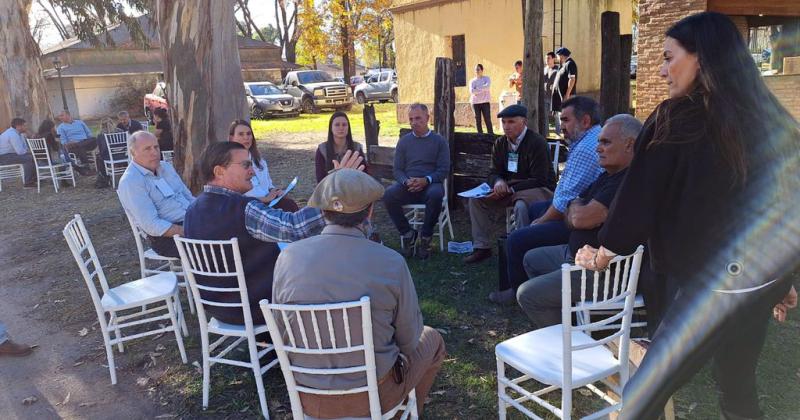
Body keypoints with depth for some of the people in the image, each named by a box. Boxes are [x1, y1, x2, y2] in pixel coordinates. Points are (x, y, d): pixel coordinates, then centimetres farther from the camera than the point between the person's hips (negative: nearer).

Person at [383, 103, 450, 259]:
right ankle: (408, 234, -12)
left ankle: (425, 237, -18)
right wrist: (406, 182, -14)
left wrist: (426, 180, -18)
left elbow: (444, 170, 0)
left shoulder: (439, 141, 7)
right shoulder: (404, 141, 14)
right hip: (407, 186, 2)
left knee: (436, 194, -38)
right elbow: (397, 170, 9)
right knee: (388, 195, -29)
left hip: (430, 184, -2)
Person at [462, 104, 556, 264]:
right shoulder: (500, 143, 5)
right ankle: (482, 247, -3)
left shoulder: (537, 143, -17)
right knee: (476, 199, -9)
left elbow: (539, 180, -21)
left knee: (521, 205, -39)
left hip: (539, 189, -7)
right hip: (509, 189, 7)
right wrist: (498, 182, -18)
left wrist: (510, 189, -25)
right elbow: (493, 172, 8)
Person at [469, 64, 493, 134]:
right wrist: (482, 89, -13)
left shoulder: (486, 78, 7)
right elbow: (472, 91, -8)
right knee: (478, 120, 1)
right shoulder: (472, 81, 9)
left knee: (487, 119, -6)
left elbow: (487, 87, -13)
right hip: (475, 102, 2)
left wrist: (477, 89, -9)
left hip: (485, 102, -2)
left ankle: (491, 134, -4)